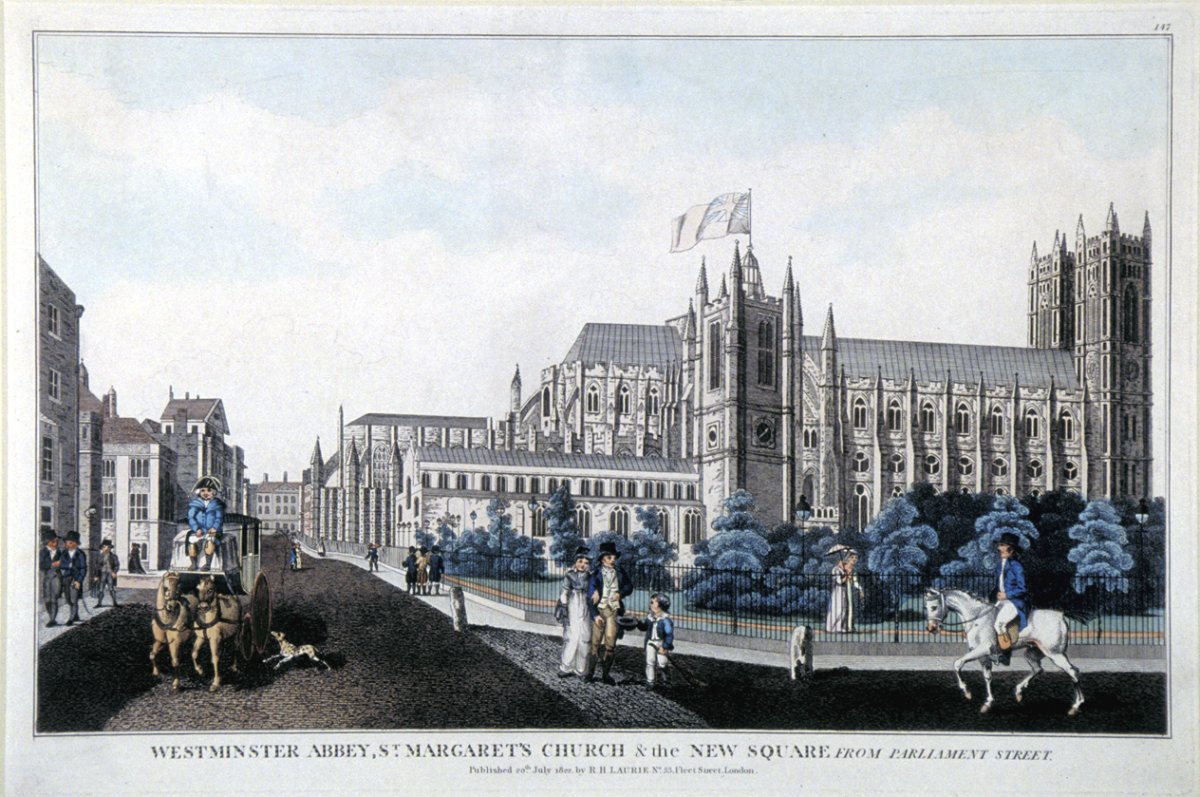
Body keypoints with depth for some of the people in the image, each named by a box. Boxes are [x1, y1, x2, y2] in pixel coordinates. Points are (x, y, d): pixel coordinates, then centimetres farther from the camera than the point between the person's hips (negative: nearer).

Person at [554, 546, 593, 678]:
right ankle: (566, 668, -3)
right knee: (572, 638, -11)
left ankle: (581, 670, 8)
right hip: (572, 611, -3)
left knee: (585, 640, 1)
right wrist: (564, 611, -10)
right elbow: (563, 595, -2)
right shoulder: (569, 576, 0)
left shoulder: (589, 578, 9)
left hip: (585, 612, 3)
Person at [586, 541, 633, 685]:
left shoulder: (620, 573, 6)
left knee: (611, 643, -1)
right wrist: (595, 614, -13)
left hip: (614, 610, 2)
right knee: (595, 642, 3)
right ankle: (590, 672, 13)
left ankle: (605, 673, 9)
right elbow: (591, 597, -5)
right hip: (599, 610, -2)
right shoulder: (596, 575, -3)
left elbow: (629, 586, 18)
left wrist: (621, 593, -3)